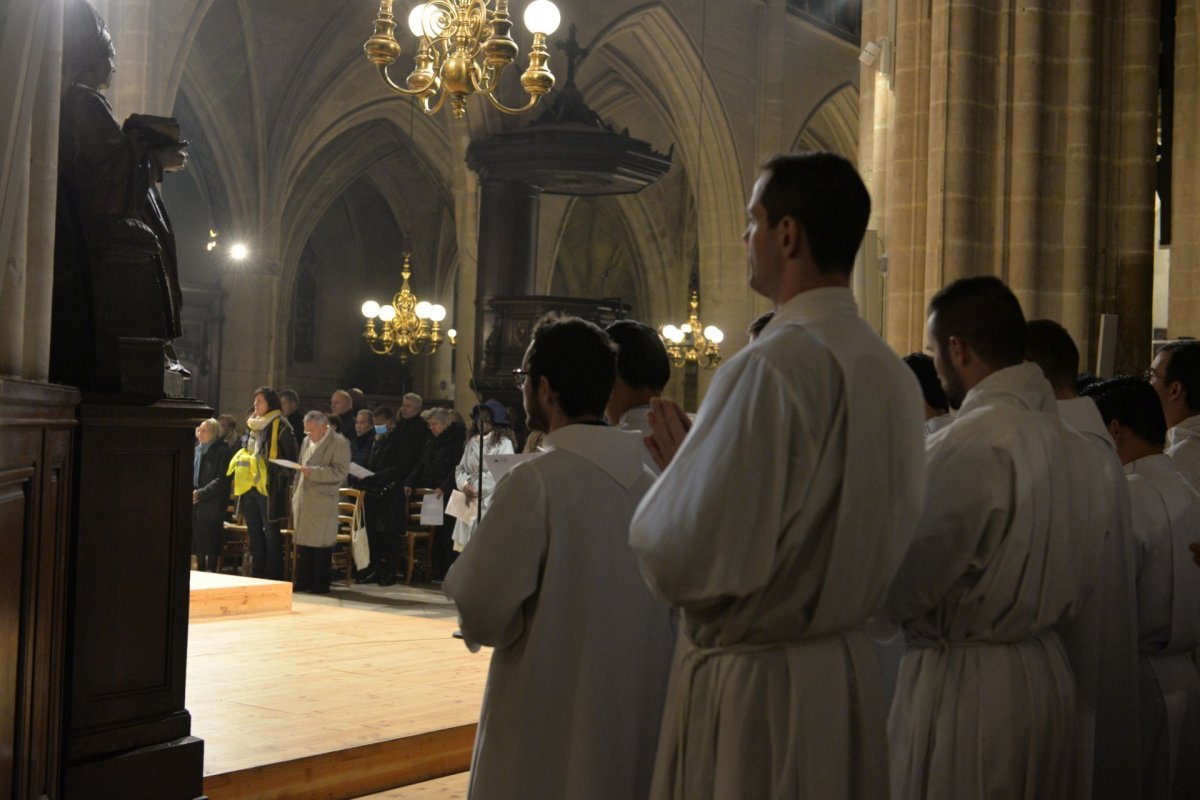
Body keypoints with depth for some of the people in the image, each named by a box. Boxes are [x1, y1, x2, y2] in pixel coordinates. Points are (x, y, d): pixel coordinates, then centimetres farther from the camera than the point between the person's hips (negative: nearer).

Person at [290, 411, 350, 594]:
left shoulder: (339, 443, -8)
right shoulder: (307, 441, 16)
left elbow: (340, 472, -16)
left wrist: (312, 471, -23)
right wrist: (295, 495, 17)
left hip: (322, 502, -7)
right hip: (303, 501, 7)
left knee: (321, 544, -3)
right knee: (302, 541, 8)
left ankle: (320, 584, 5)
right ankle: (303, 581, 16)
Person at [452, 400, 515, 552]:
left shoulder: (503, 443, -5)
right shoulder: (472, 442, 16)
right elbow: (460, 469, 16)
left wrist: (476, 488, -10)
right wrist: (465, 485, -5)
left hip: (491, 502, -6)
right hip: (470, 503, 6)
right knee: (466, 548, 5)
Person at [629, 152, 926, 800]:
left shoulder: (768, 369, -21)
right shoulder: (894, 375, 4)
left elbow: (682, 561, -22)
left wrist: (674, 466, -2)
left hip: (751, 681, -8)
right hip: (848, 671, 8)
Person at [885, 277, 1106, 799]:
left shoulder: (967, 445, -20)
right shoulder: (1075, 446, 5)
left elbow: (902, 589, -16)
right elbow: (1082, 574, 13)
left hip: (962, 681, -8)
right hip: (1048, 672, 8)